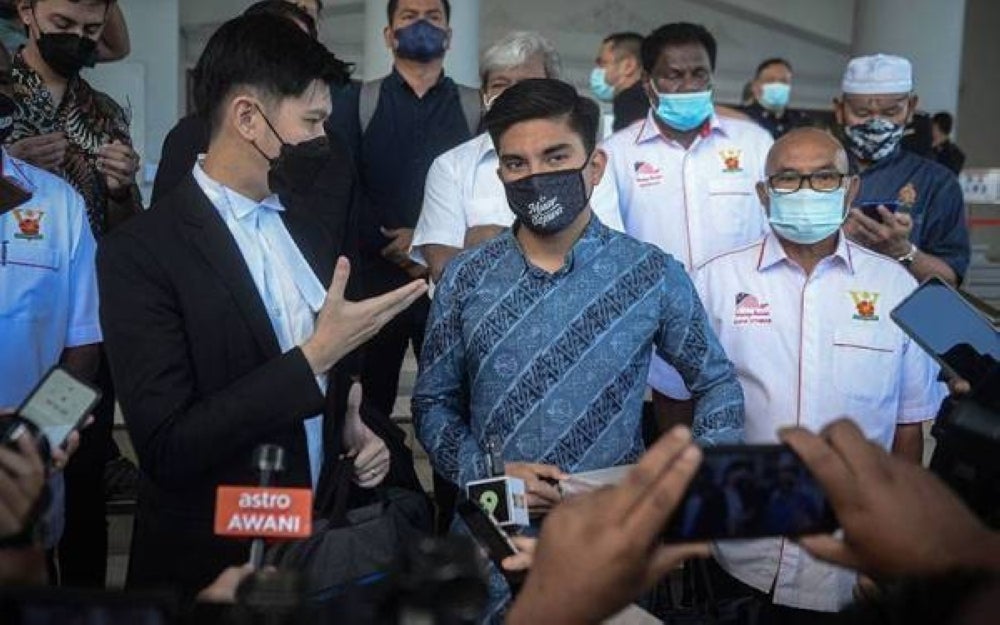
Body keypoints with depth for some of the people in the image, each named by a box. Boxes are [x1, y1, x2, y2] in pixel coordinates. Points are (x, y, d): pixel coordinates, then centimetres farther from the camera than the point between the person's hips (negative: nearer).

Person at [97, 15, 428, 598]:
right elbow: (166, 447, -23)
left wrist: (359, 433, -5)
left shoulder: (309, 232, 5)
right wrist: (315, 354, -24)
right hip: (214, 562, -6)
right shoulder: (140, 253, -17)